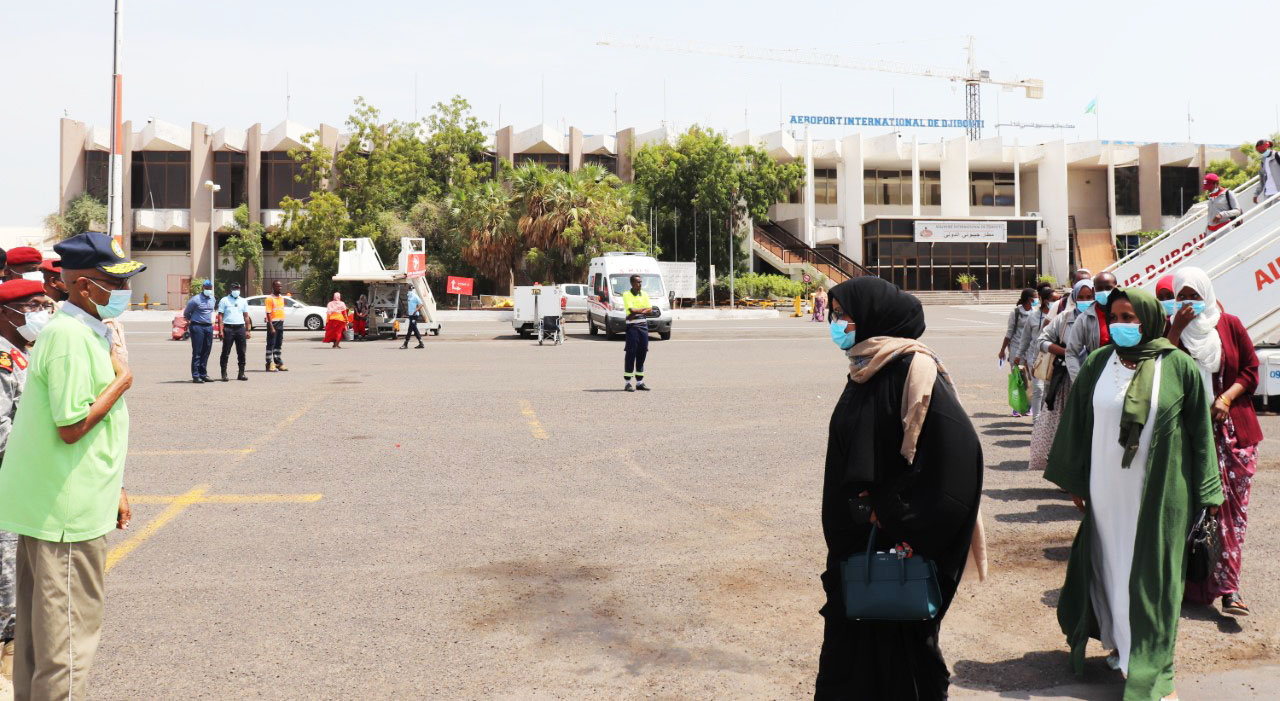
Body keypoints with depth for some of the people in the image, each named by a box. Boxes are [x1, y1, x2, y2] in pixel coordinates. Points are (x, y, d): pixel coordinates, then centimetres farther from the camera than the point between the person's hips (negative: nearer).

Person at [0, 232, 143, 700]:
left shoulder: (88, 331, 13)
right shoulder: (71, 338, -19)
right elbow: (72, 426, -24)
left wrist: (115, 488, 21)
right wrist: (122, 382, -12)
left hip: (44, 505, 10)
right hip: (69, 512, -10)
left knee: (40, 625, 20)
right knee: (70, 632, -1)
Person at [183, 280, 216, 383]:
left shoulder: (212, 299, 11)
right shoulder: (195, 300, -8)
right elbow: (186, 313, 4)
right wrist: (191, 321, 18)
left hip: (209, 327, 6)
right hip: (197, 327, -6)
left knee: (206, 352, 9)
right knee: (197, 352, -6)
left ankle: (203, 374, 15)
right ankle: (195, 376, -5)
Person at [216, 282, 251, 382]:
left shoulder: (243, 301, 15)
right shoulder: (224, 300, 3)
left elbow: (246, 316, 16)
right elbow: (220, 316, -1)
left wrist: (247, 330, 9)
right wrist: (220, 330, -10)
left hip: (240, 328, 4)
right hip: (228, 328, -4)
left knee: (241, 352, 4)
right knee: (226, 352, -2)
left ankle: (241, 373, 10)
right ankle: (224, 374, 1)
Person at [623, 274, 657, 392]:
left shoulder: (644, 294, 13)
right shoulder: (626, 295, -3)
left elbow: (650, 310, 3)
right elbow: (632, 310, -16)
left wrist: (637, 312, -10)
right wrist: (644, 309, -4)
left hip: (644, 325, 5)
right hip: (632, 326, -5)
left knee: (642, 353, 6)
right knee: (631, 353, -7)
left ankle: (640, 382, 12)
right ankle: (627, 383, -4)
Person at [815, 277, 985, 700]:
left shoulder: (914, 369, -17)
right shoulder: (864, 368, 8)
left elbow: (958, 448, -25)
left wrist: (895, 517, -22)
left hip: (897, 542, -8)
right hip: (856, 536, 8)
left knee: (898, 633, 5)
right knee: (849, 631, 15)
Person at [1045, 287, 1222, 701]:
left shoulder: (1179, 367, -5)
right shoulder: (1098, 364, 1)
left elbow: (1199, 432, -2)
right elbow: (1076, 423, 6)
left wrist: (1201, 493, -2)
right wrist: (1074, 480, 7)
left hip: (1159, 492, -2)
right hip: (1108, 491, 2)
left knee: (1153, 574, 5)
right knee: (1113, 567, 11)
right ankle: (1123, 644, 28)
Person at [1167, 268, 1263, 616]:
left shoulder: (1230, 325, 5)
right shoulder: (1172, 329, 4)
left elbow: (1250, 369, 6)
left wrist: (1227, 398, -9)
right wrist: (1177, 329, -17)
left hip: (1233, 427, 1)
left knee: (1232, 505, -3)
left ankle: (1228, 586, -3)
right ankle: (1195, 583, 9)